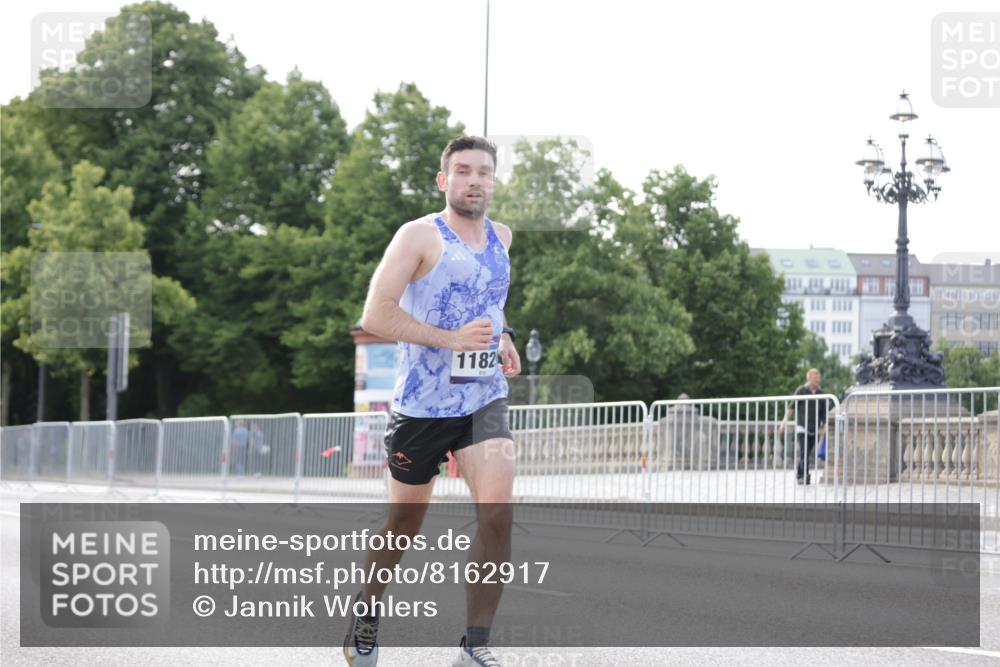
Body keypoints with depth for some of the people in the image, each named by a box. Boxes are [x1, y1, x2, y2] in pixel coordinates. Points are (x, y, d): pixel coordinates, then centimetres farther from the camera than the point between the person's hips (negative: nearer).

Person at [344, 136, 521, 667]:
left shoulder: (501, 238, 11)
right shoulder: (420, 236, -8)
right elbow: (375, 315, -16)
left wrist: (503, 337, 10)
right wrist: (453, 339, -22)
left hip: (485, 400, 4)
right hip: (421, 404, -4)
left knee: (497, 513, -16)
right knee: (405, 523, 11)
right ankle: (366, 613, 37)